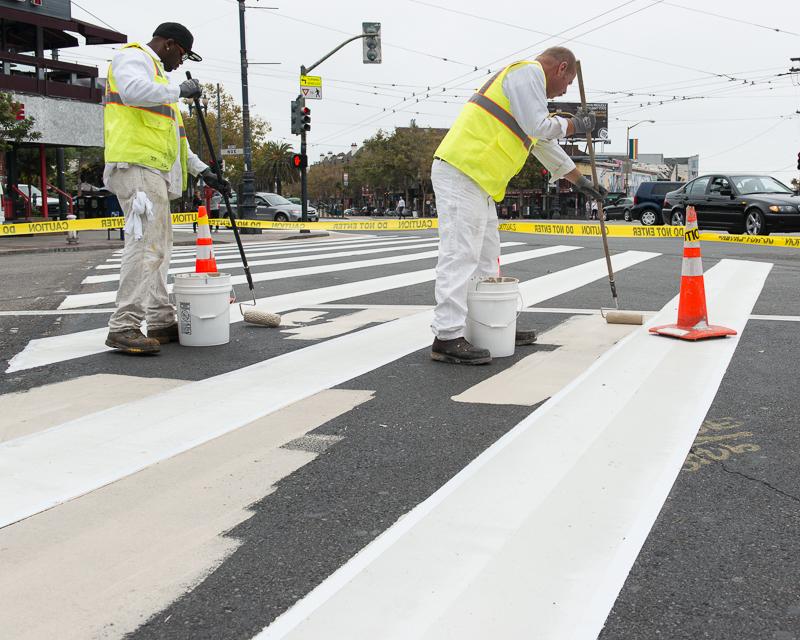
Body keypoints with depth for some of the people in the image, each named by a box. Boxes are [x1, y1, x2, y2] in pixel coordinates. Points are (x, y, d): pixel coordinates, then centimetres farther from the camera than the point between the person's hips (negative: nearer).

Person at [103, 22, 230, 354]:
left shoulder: (156, 72, 31)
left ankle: (162, 322, 16)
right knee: (145, 245, -17)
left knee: (158, 248, 11)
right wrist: (180, 90, -12)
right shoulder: (133, 57, 1)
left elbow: (173, 134, 33)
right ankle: (123, 328, -18)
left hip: (155, 171, 11)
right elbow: (133, 90, -25)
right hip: (137, 166, -11)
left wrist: (203, 171, 28)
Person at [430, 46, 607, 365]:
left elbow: (545, 143, 37)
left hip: (478, 182, 11)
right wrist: (575, 124, 4)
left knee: (486, 257, 14)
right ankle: (447, 338, -16)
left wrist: (580, 181, 41)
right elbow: (538, 127, -13)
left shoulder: (526, 78, 30)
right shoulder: (529, 72, -2)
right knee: (460, 255, -14)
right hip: (461, 174, -11)